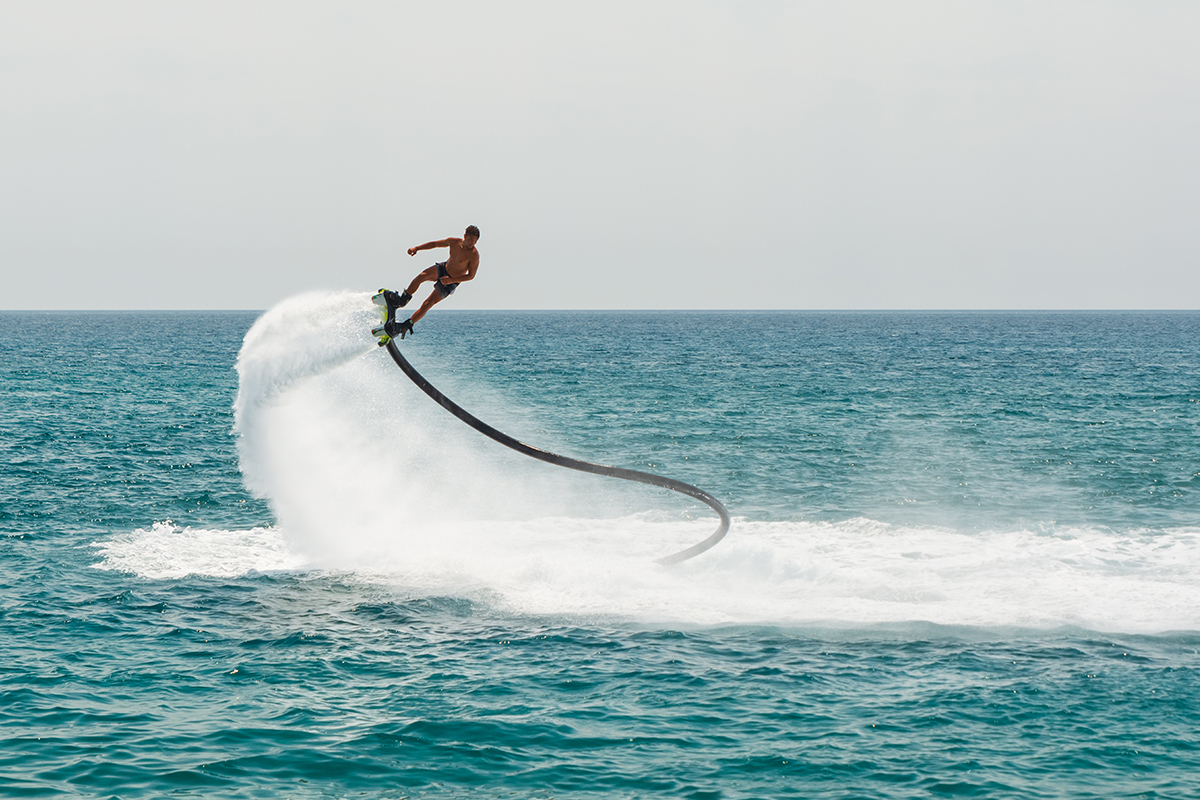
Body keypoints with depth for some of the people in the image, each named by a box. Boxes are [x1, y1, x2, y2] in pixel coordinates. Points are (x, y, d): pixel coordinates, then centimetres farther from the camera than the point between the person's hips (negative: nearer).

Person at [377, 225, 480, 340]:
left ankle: (406, 326, 1)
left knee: (427, 304, -10)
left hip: (451, 283, -4)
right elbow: (435, 244, 5)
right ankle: (401, 301, -7)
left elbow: (471, 276, -21)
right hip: (443, 269, 4)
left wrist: (451, 280, -30)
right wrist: (416, 248, -5)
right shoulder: (453, 242, -11)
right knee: (422, 276, -25)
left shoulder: (474, 255, -26)